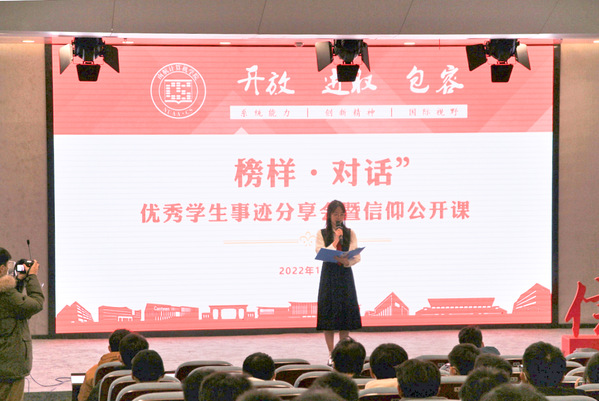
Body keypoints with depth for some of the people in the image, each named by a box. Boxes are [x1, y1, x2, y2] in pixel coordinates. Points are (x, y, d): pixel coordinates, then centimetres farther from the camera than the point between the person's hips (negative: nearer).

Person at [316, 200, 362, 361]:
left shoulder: (350, 234, 7)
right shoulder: (322, 234, 3)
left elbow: (357, 257, -1)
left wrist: (347, 261, -21)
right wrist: (335, 241, -16)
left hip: (345, 275, 1)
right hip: (329, 275, -1)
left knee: (345, 313, 0)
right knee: (328, 313, -2)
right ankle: (331, 354, 4)